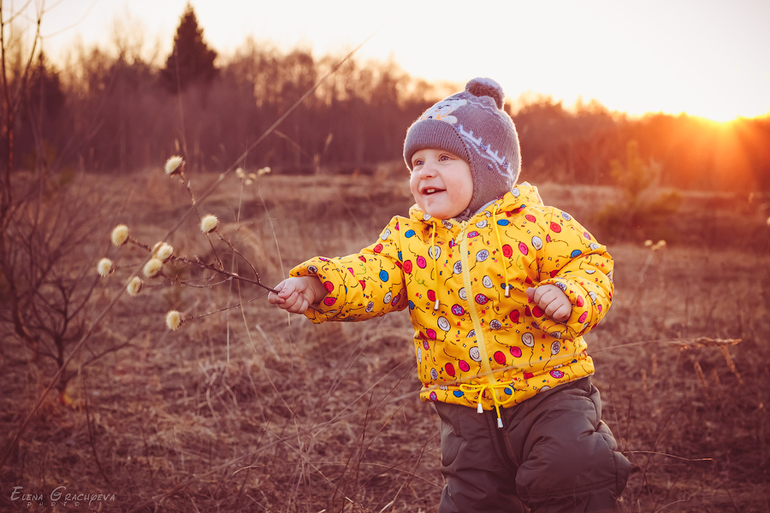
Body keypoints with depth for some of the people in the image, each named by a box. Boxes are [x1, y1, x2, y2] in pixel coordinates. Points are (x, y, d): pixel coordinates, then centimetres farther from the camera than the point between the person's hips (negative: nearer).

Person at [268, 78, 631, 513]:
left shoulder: (534, 224, -7)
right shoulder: (408, 238, 2)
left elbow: (591, 264, -3)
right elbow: (369, 279, -9)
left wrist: (569, 297, -24)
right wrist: (316, 285, -27)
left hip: (547, 386, -3)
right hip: (466, 407, 3)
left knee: (574, 467, -20)